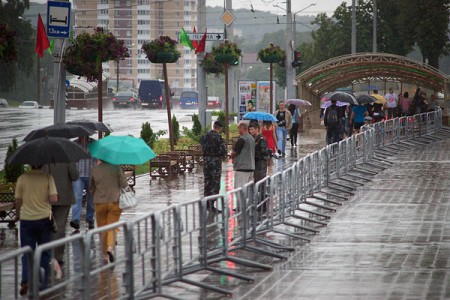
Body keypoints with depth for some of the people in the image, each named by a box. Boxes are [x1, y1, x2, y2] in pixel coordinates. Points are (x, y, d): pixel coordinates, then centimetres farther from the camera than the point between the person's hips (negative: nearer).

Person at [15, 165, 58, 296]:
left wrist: (17, 215, 17)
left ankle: (26, 280, -14)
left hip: (26, 220, 0)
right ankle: (42, 282, 14)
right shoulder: (48, 178, -7)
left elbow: (18, 201, 0)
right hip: (44, 218, 0)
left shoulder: (22, 178, -4)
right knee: (44, 252, 14)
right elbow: (54, 199, -14)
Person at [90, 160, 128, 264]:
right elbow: (124, 185, -7)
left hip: (99, 203, 1)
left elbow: (91, 188, 8)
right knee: (112, 227, 3)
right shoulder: (116, 168, -6)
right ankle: (110, 247, -23)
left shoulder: (94, 170, -2)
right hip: (114, 201, -1)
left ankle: (105, 255, 11)